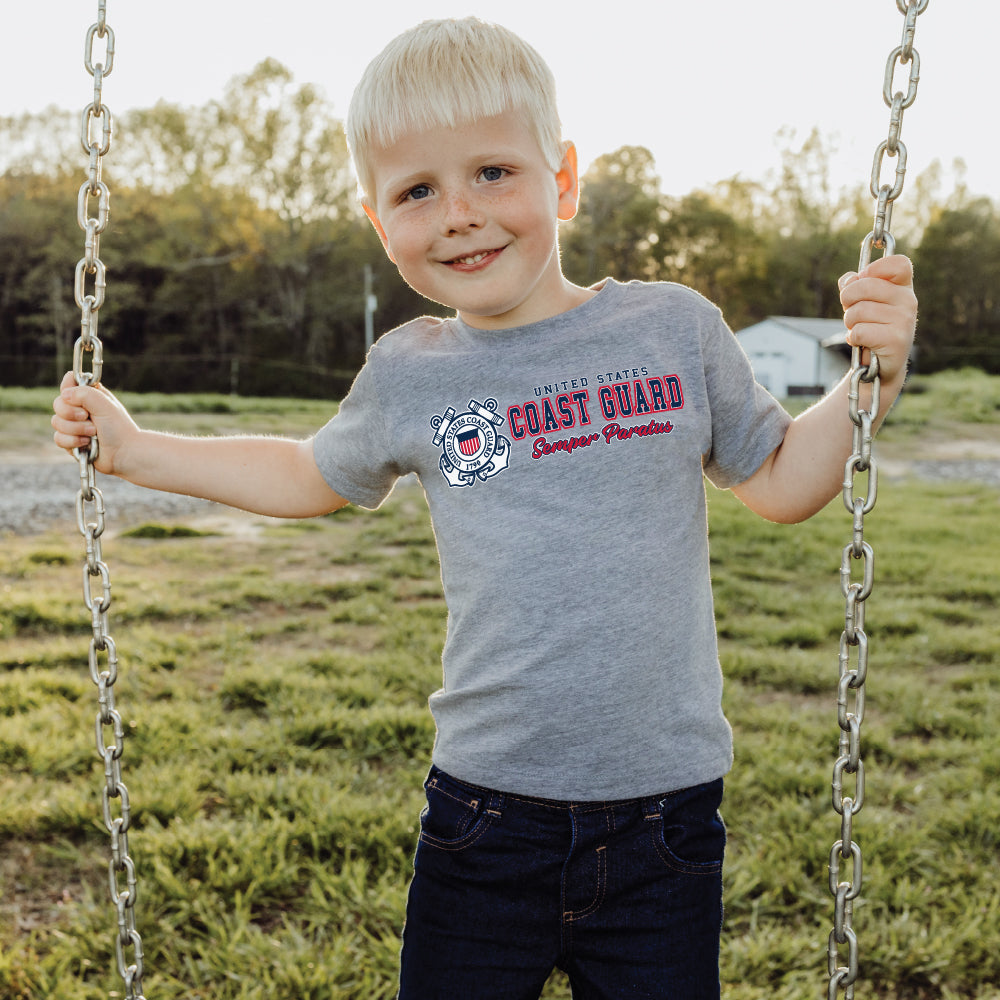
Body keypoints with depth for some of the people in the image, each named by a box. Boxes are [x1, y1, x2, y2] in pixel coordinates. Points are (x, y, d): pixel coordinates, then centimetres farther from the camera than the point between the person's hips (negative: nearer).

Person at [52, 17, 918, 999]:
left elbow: (779, 482, 10)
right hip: (484, 816, 1)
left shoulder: (672, 328, -3)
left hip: (664, 814, 0)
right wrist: (130, 447, 16)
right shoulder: (409, 376, 0)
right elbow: (310, 477, 20)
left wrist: (870, 381, -6)